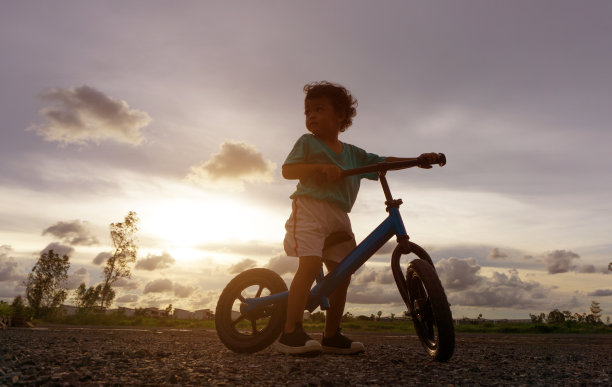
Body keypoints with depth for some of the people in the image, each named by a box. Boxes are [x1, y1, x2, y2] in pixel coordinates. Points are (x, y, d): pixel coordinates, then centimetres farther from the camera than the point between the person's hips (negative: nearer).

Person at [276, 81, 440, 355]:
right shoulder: (307, 143, 6)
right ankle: (290, 332, -21)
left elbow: (382, 162, 19)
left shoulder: (353, 153, 19)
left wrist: (417, 160, 8)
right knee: (310, 263, -24)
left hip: (338, 218, 6)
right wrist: (321, 167, -16)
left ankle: (331, 336, 14)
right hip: (310, 208, -5)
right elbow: (287, 170, -4)